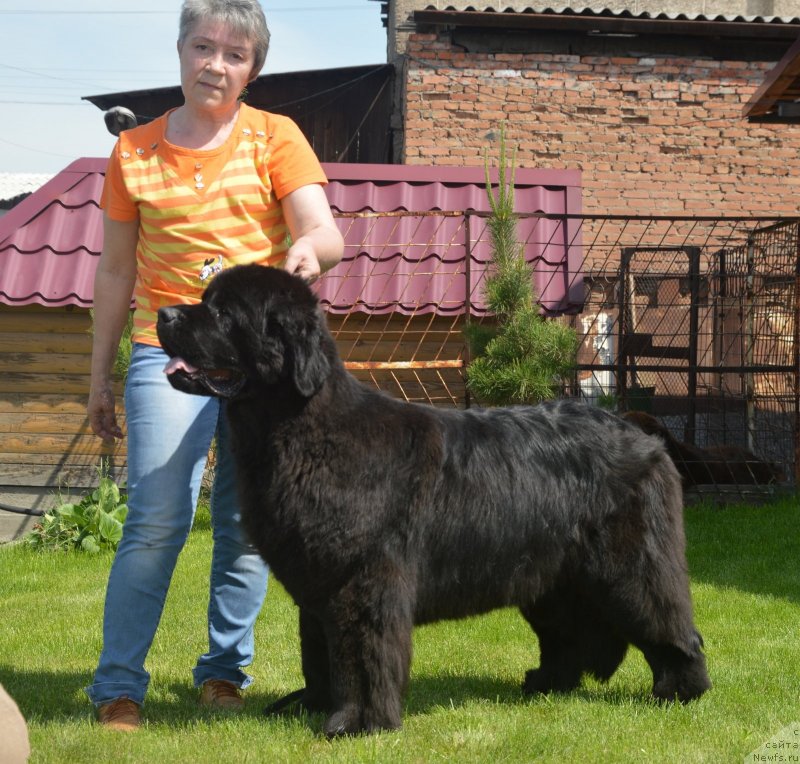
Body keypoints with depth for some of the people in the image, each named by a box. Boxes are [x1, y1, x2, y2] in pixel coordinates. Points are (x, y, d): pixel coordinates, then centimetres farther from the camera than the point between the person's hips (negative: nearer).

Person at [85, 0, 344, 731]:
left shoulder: (274, 138, 4)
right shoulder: (134, 151, 7)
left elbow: (324, 232, -8)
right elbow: (116, 271, 12)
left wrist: (309, 247, -33)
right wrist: (100, 376, 12)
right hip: (169, 350, 0)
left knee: (248, 522, 4)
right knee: (157, 520, -11)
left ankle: (225, 671, 18)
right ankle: (118, 687, -4)